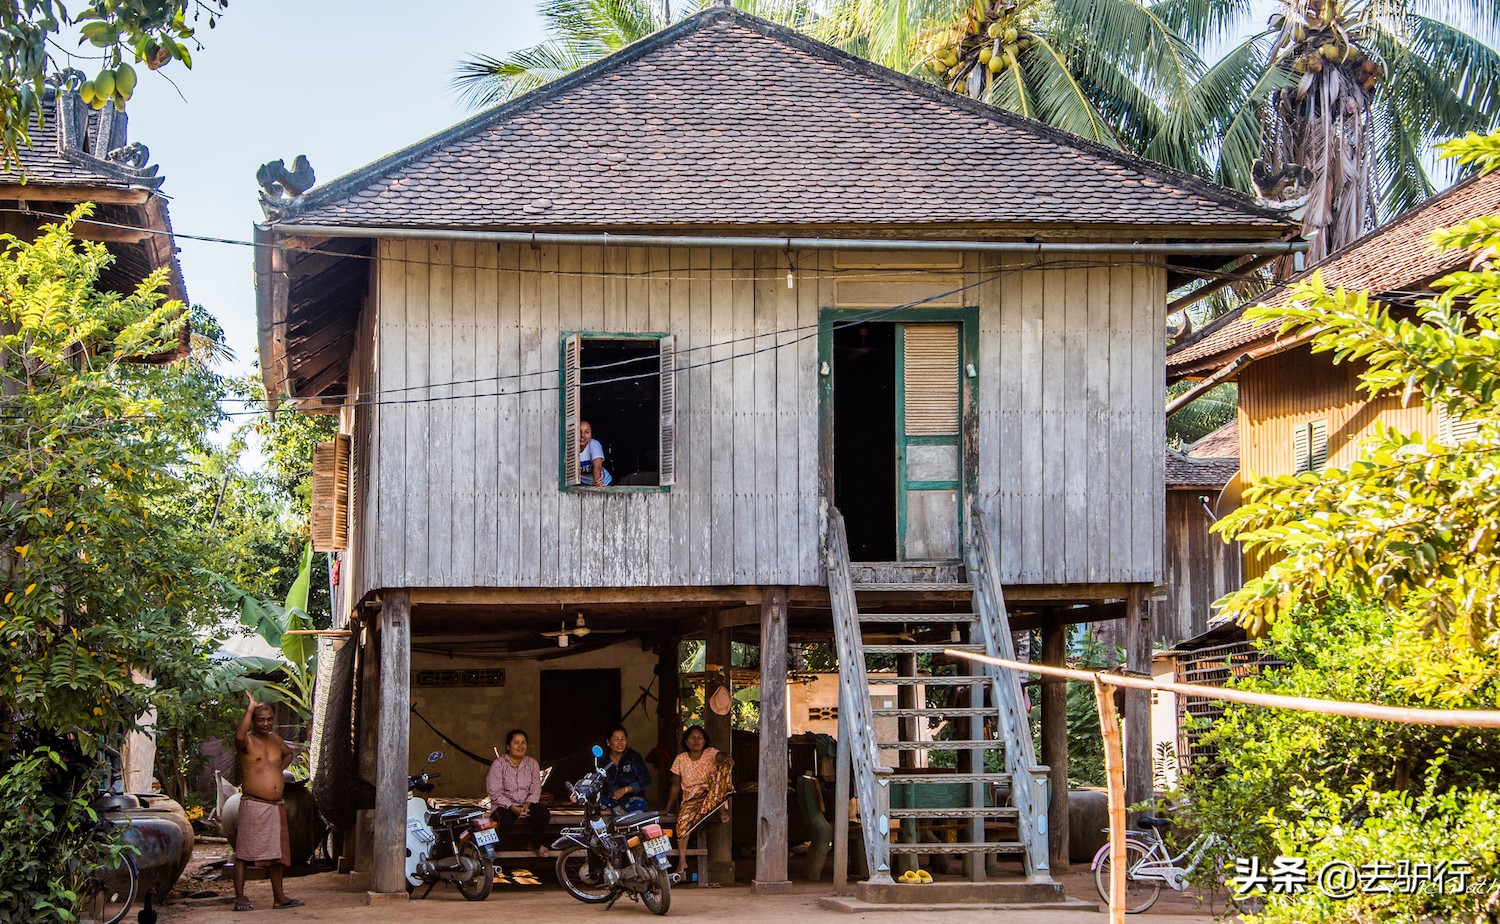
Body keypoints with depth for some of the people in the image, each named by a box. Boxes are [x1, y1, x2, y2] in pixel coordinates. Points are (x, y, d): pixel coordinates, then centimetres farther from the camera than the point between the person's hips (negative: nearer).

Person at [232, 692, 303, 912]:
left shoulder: (275, 739, 14)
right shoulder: (248, 741, -7)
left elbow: (288, 754, 35)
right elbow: (239, 736, -33)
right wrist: (250, 708, -25)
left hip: (276, 806, 7)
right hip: (253, 805, -7)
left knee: (277, 853, 12)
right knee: (243, 853, -5)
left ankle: (279, 897, 19)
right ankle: (240, 898, -1)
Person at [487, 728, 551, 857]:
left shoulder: (532, 764, 8)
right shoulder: (498, 765, -6)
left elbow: (536, 790, 4)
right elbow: (495, 793, -11)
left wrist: (528, 804, -17)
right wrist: (512, 807, -22)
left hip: (527, 804, 4)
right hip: (504, 805, -4)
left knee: (543, 814, -25)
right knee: (505, 821, -36)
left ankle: (538, 845, 1)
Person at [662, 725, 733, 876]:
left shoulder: (711, 753, 4)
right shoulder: (681, 759, 7)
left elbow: (721, 757, -19)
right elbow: (676, 786, 9)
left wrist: (727, 758, -44)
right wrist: (667, 809, 3)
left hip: (713, 796, -1)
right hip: (691, 799, 1)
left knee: (723, 766, -23)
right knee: (684, 818, -31)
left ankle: (722, 810, -23)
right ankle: (682, 861, -28)